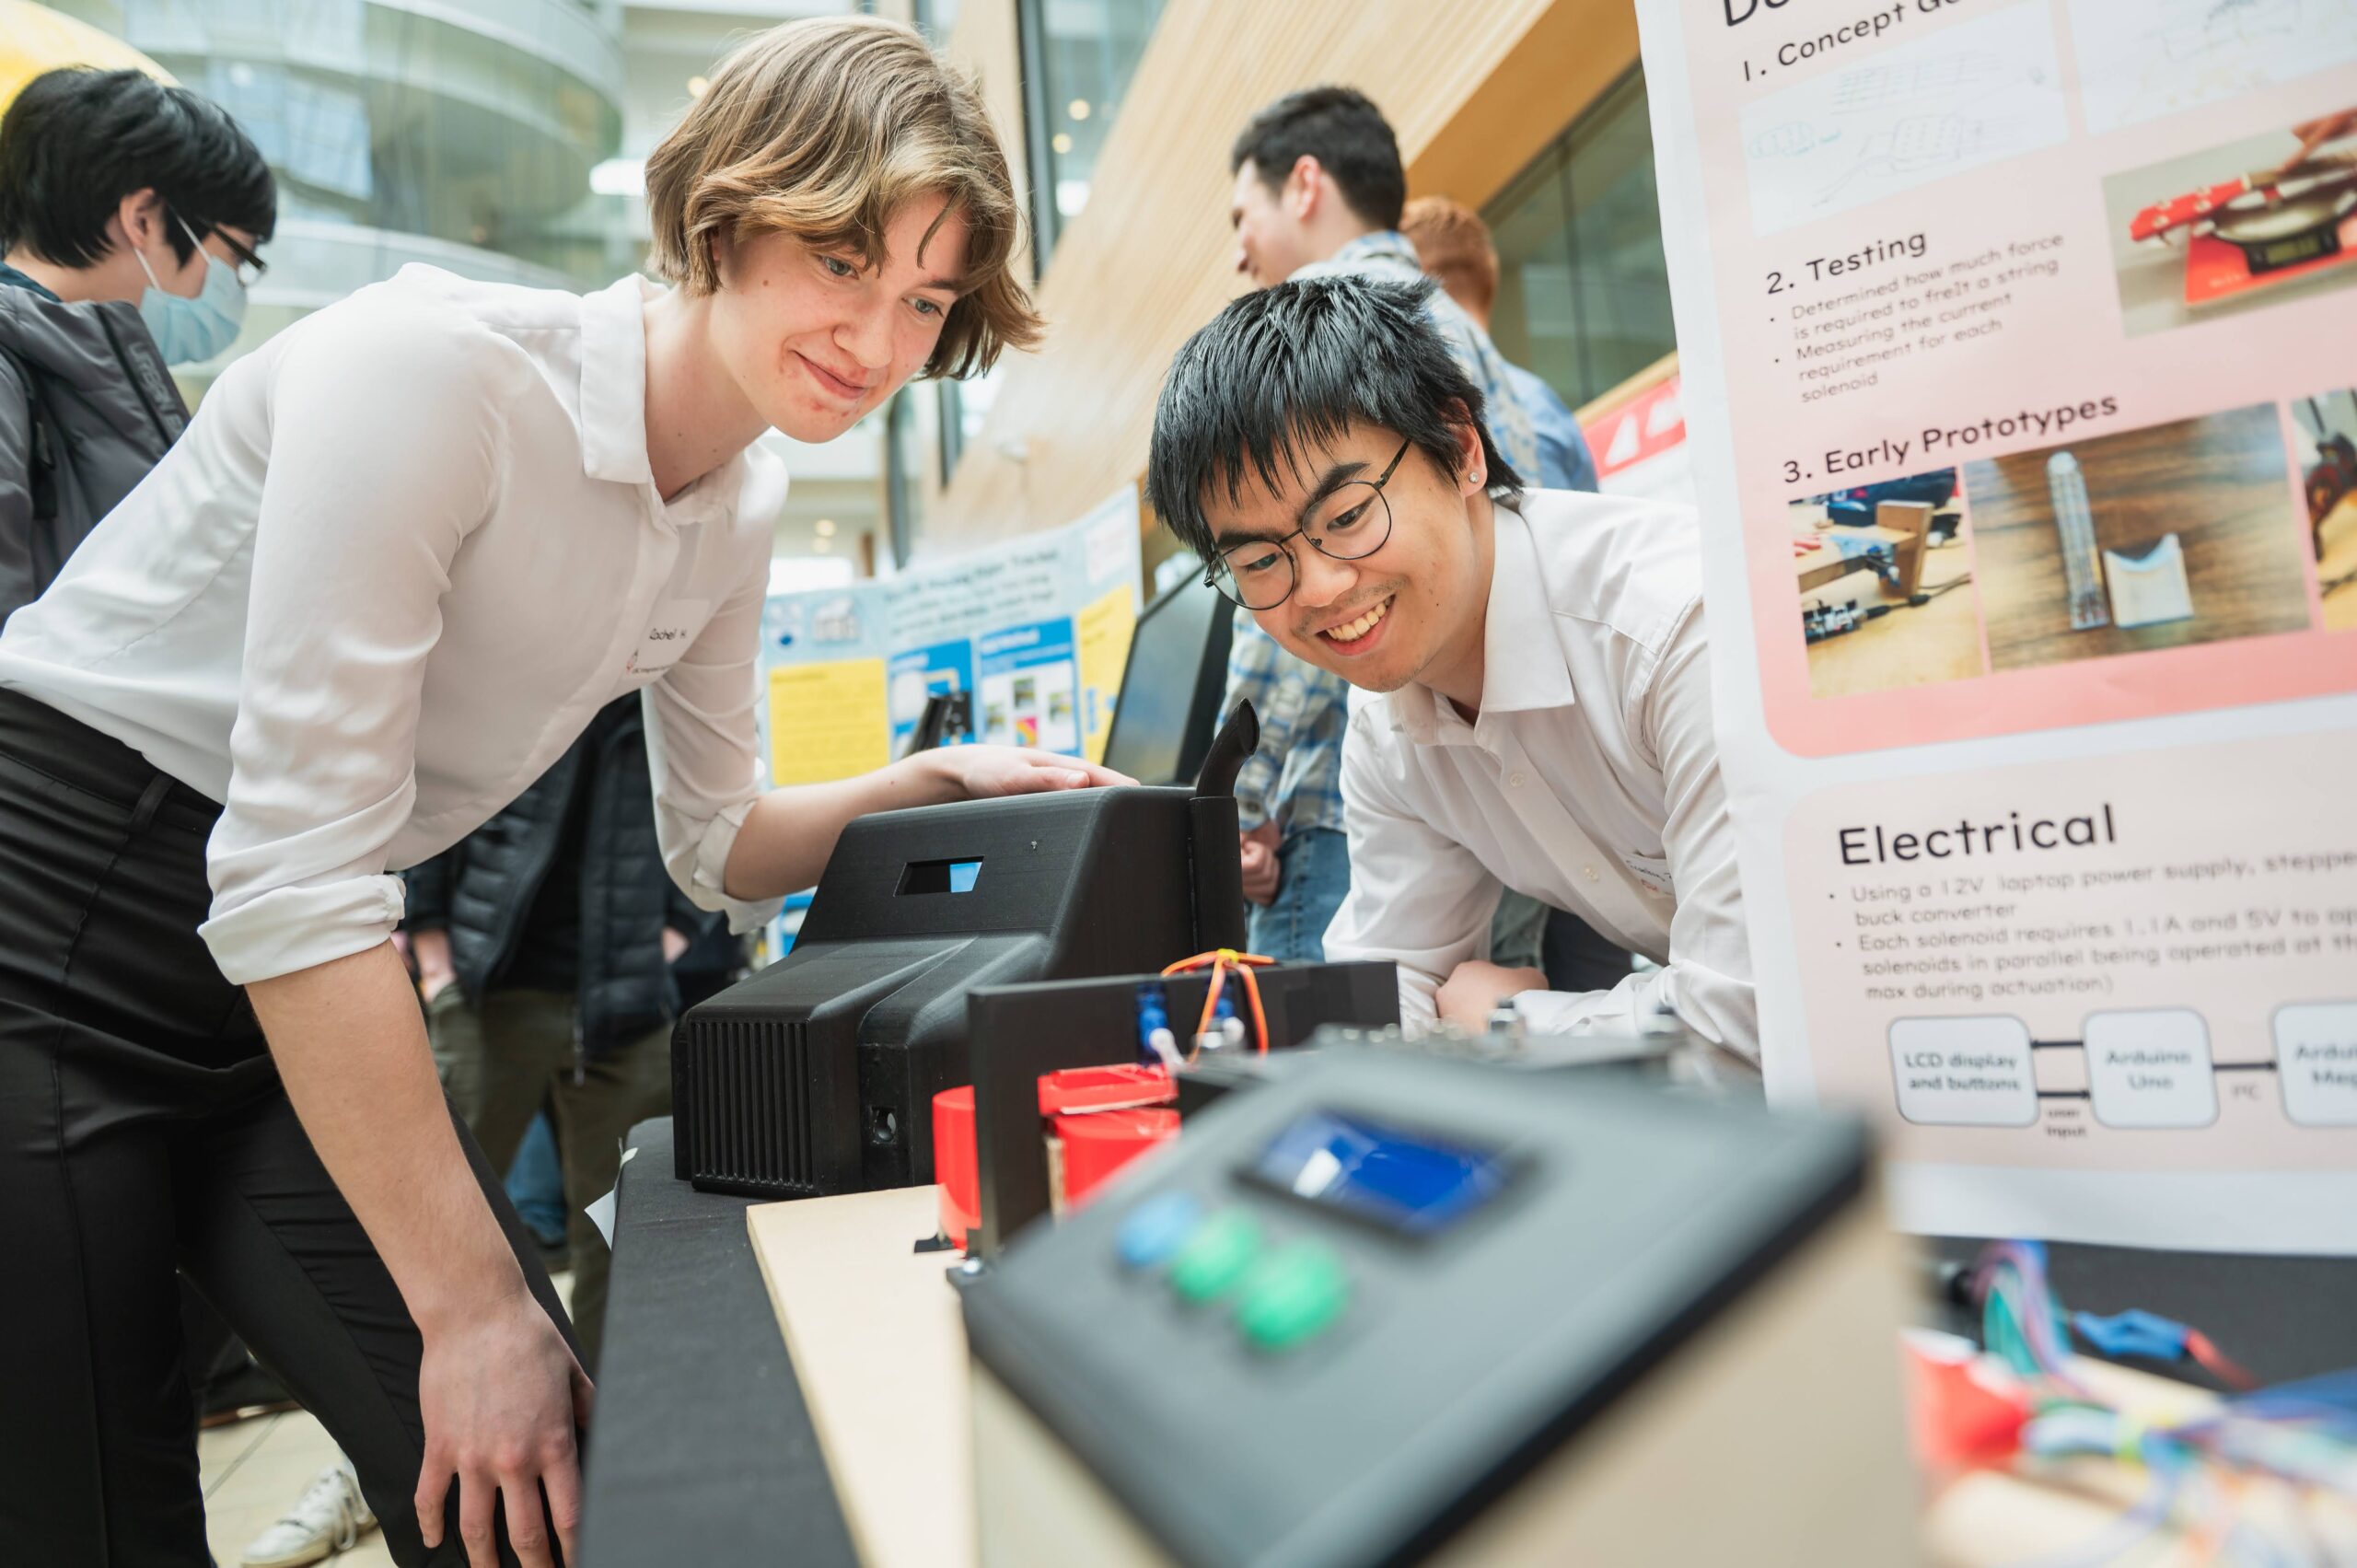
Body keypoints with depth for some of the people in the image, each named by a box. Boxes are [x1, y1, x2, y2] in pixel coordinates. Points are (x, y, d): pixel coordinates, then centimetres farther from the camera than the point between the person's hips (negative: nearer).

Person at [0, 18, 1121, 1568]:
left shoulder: (738, 510, 1)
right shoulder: (435, 367, -22)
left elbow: (716, 844, 12)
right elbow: (293, 865, -25)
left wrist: (942, 781, -7)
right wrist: (475, 1306, -21)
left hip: (292, 983, 6)